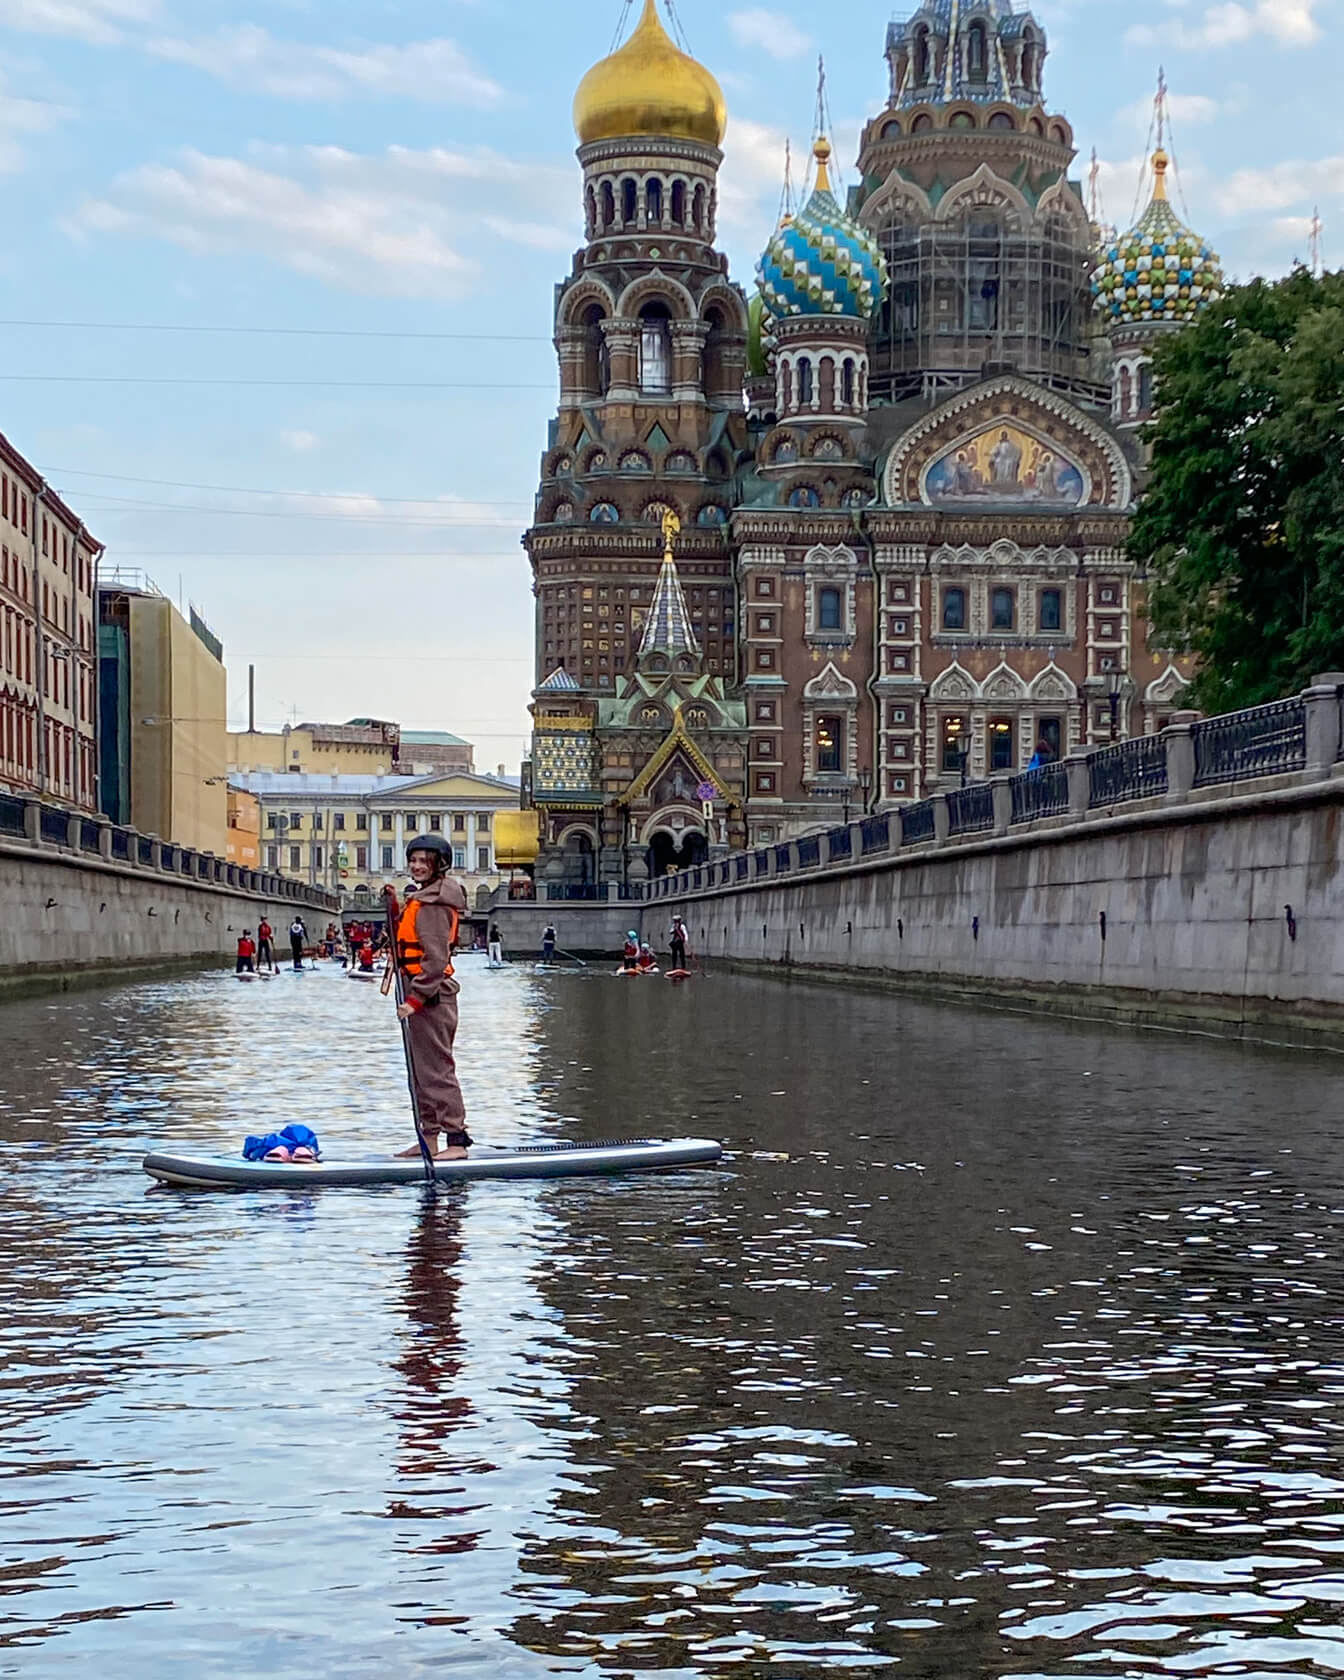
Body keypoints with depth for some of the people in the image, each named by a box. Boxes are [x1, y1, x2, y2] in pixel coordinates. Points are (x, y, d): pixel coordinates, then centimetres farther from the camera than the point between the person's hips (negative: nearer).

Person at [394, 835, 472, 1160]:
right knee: (421, 1071, 14)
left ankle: (456, 1140, -11)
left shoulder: (433, 904, -15)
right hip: (422, 996, 11)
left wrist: (416, 999, -21)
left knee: (437, 1070, -11)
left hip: (431, 997, -11)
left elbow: (435, 957, -21)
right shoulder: (420, 899, 18)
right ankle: (429, 1139, 20)